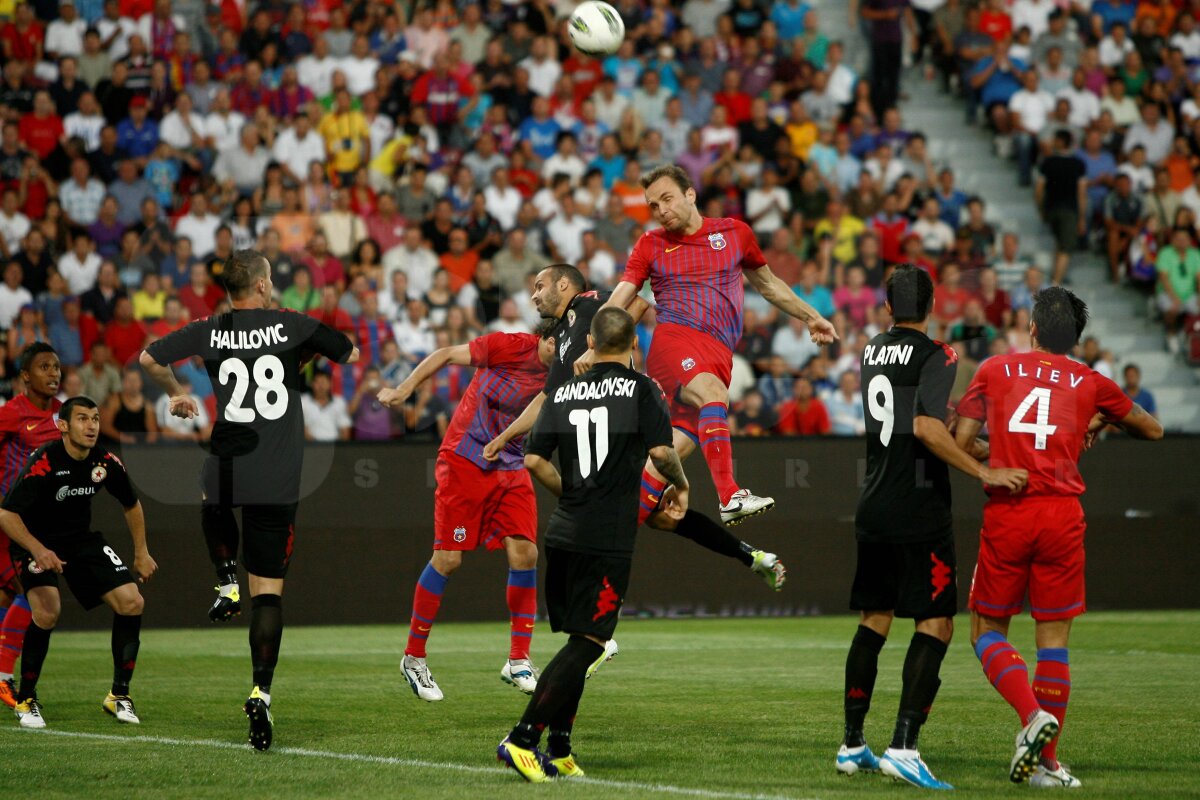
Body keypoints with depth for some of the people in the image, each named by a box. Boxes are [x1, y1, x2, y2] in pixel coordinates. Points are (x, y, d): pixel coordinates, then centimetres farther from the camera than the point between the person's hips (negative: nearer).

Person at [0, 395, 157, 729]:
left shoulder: (106, 463, -9)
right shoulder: (43, 463, -26)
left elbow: (131, 505, 12)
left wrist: (141, 553, 11)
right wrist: (38, 550, -42)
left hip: (82, 540, 5)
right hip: (36, 542, -5)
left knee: (131, 602, -9)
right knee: (47, 612, -28)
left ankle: (119, 695, 6)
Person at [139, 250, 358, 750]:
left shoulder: (209, 332, 2)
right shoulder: (292, 325, -1)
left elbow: (149, 359, 4)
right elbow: (351, 355, 10)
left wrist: (175, 393, 23)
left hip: (226, 471, 1)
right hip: (278, 482, -1)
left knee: (213, 501, 41)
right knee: (269, 591, 1)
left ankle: (227, 583, 22)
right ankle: (262, 691, -10)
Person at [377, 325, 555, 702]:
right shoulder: (510, 346, -15)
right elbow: (447, 355, -5)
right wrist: (405, 388, -9)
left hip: (512, 469, 5)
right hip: (465, 459, -5)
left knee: (525, 553, -8)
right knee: (448, 558, -5)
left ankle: (518, 661, 2)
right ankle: (414, 657, 9)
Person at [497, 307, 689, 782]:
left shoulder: (563, 393, 10)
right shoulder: (642, 390, -2)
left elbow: (534, 460, 4)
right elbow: (661, 451, -13)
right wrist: (681, 484, 7)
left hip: (563, 534, 6)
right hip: (608, 540, -6)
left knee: (577, 642, 15)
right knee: (586, 644, -5)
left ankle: (558, 751, 13)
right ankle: (522, 739, -14)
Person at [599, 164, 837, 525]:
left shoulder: (736, 233, 14)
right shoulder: (651, 245, 10)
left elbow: (767, 283, 28)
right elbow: (619, 300, 4)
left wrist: (811, 317, 26)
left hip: (718, 355, 2)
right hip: (675, 337, -2)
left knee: (679, 445, -11)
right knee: (713, 394, -33)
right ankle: (730, 497, -44)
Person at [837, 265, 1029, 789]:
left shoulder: (872, 352, 11)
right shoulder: (935, 356, -11)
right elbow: (926, 427, -24)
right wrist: (983, 473, -23)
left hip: (873, 509, 7)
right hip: (920, 512, -7)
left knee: (873, 621, 14)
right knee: (935, 624, -4)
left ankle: (852, 745, 17)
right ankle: (903, 746, -15)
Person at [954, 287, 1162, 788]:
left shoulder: (995, 370, 8)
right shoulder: (1091, 384, 9)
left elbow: (960, 443, 7)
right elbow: (1152, 430, 22)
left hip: (1005, 515, -1)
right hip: (1063, 515, 1)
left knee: (987, 630, 11)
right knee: (1054, 638, 7)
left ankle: (1033, 714, -13)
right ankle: (1045, 762, 7)